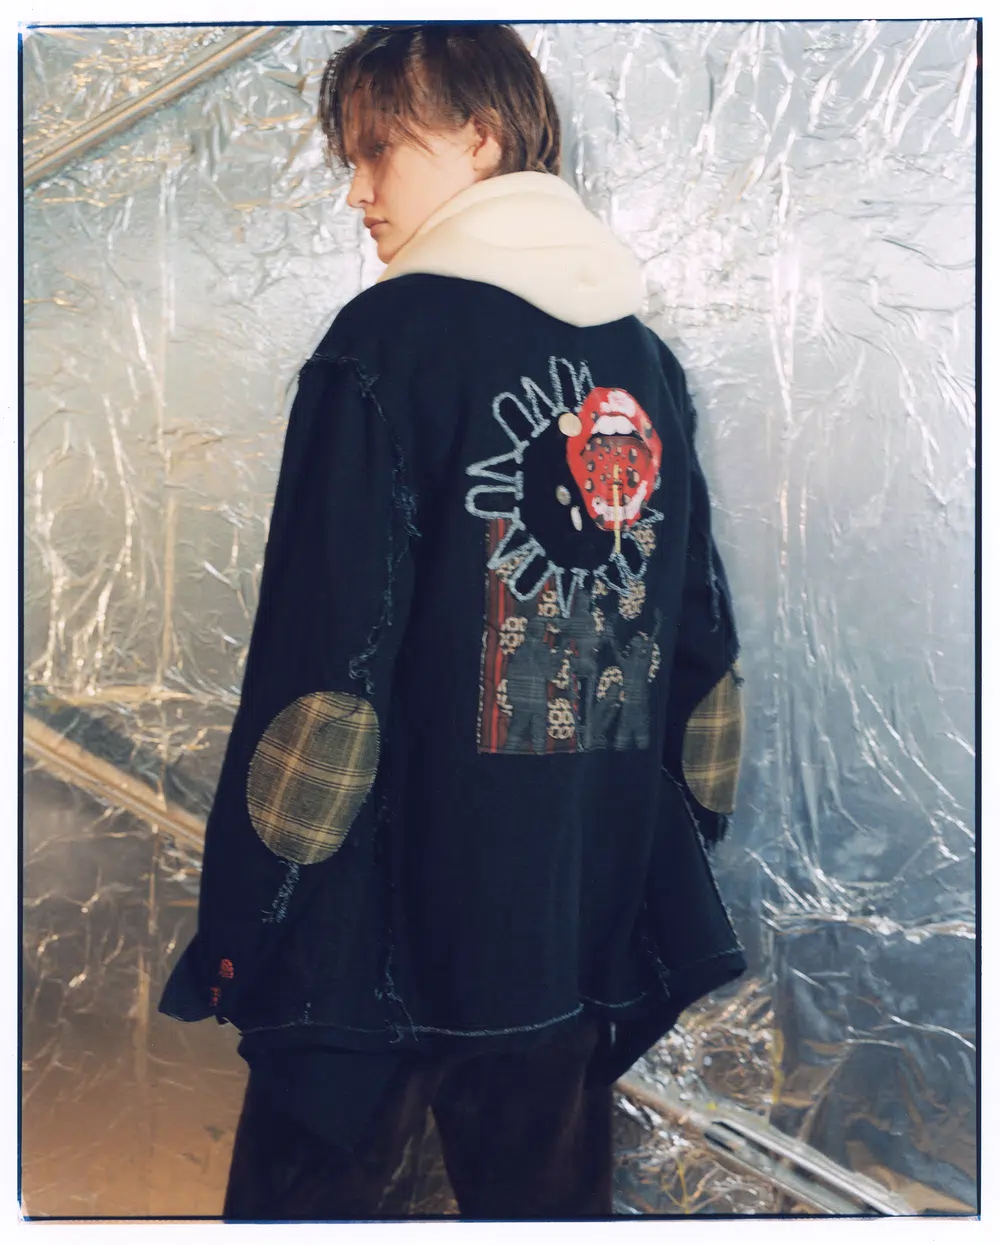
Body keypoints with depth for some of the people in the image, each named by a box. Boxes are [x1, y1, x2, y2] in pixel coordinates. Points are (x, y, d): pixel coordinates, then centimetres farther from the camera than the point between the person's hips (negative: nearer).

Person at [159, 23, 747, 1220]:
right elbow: (700, 647, 11)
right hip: (590, 918, 6)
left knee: (307, 1184, 12)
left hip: (394, 907, -6)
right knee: (548, 1193, 19)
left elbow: (327, 664, -16)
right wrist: (665, 852, 19)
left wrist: (244, 917, -8)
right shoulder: (646, 360, 8)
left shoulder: (393, 338, -11)